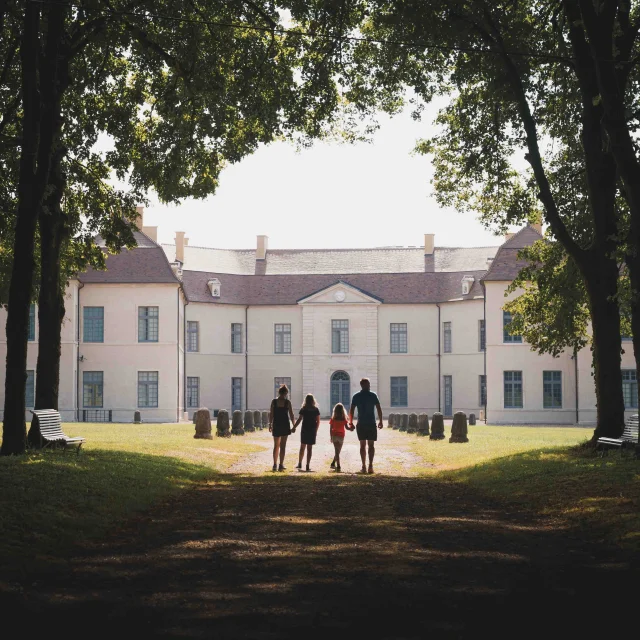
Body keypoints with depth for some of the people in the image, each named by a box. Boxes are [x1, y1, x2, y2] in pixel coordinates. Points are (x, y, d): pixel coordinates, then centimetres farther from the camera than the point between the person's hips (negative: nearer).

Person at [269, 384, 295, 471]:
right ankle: (281, 465, -1)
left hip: (276, 425, 2)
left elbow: (271, 414, -1)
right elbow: (291, 415, -3)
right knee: (283, 445, 2)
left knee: (276, 445, 14)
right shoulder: (287, 402, -6)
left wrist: (270, 424, 9)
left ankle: (275, 465, 15)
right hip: (285, 425, -2)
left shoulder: (274, 401, -1)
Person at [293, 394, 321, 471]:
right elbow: (318, 421, 2)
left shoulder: (303, 409, -3)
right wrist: (316, 430, 13)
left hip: (304, 430, -1)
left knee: (302, 447, 13)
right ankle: (308, 466, -1)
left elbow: (299, 420, -6)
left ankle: (300, 464, 16)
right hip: (312, 430, 1)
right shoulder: (316, 410, 1)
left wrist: (294, 427, 2)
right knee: (309, 448, 2)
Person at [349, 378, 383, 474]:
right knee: (371, 445, 3)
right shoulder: (373, 395, -2)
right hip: (371, 423, -1)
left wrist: (351, 422, 7)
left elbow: (351, 410, -1)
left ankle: (364, 466, 2)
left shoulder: (356, 396, 3)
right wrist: (380, 421, 6)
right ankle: (370, 465, -8)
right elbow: (379, 409, -3)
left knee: (362, 445, 7)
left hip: (361, 424, 1)